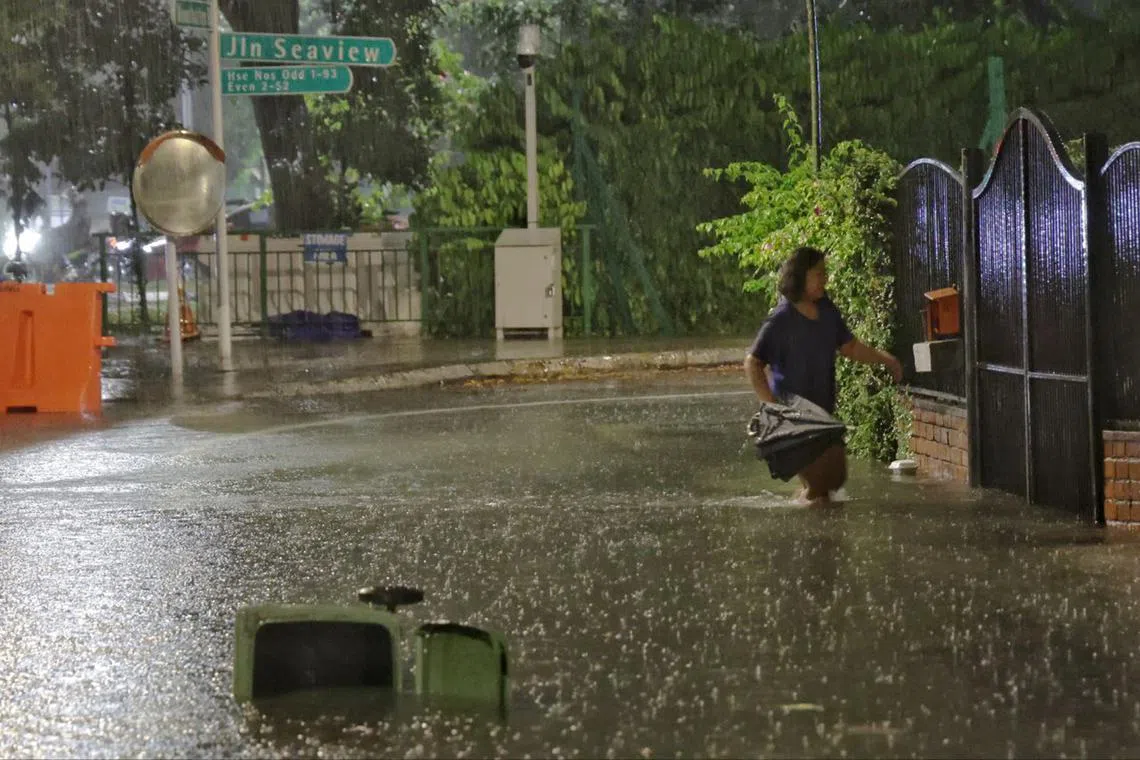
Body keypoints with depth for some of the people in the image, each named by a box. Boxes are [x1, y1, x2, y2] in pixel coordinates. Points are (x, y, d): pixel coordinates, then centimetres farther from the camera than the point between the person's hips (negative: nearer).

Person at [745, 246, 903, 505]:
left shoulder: (826, 310, 3)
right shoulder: (781, 320, -17)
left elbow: (849, 347, 15)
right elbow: (752, 364, -15)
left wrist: (884, 358, 4)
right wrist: (772, 403, -22)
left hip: (823, 408, 7)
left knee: (834, 474, 13)